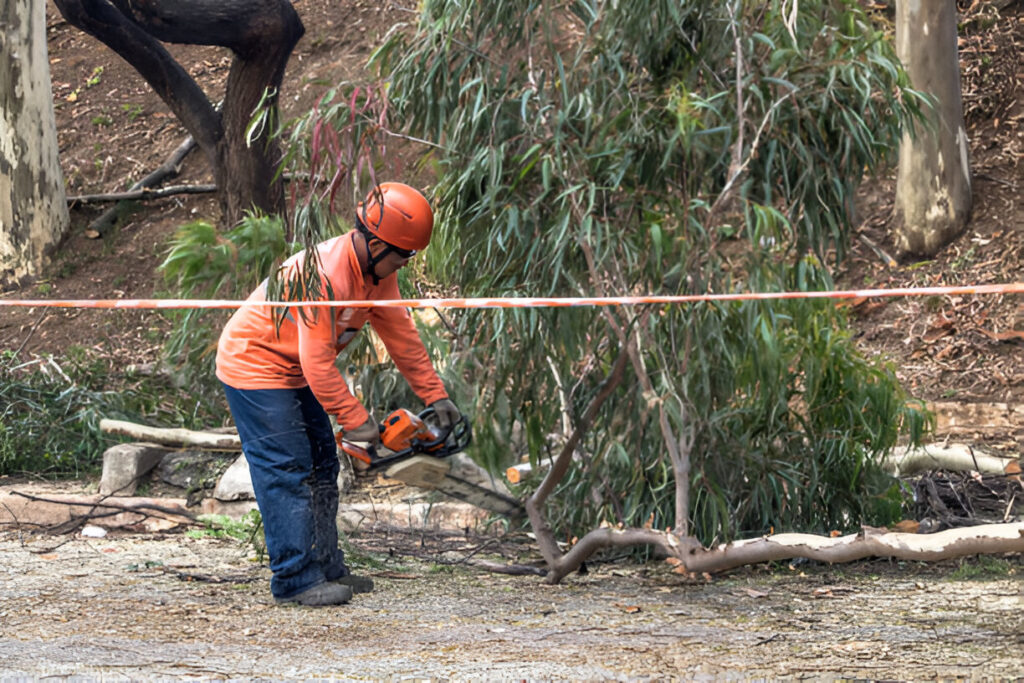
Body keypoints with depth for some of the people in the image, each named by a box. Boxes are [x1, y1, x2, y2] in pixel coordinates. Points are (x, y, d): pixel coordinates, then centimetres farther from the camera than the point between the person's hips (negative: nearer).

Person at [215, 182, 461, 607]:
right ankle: (296, 580, -11)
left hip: (291, 371, 10)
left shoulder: (377, 272, -4)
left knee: (321, 466, 10)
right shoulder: (324, 276, -33)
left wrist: (435, 395, 6)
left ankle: (326, 568, 16)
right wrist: (356, 421, -25)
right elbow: (317, 365, -31)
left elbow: (401, 334, 6)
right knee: (285, 470, -12)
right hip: (253, 365, -10)